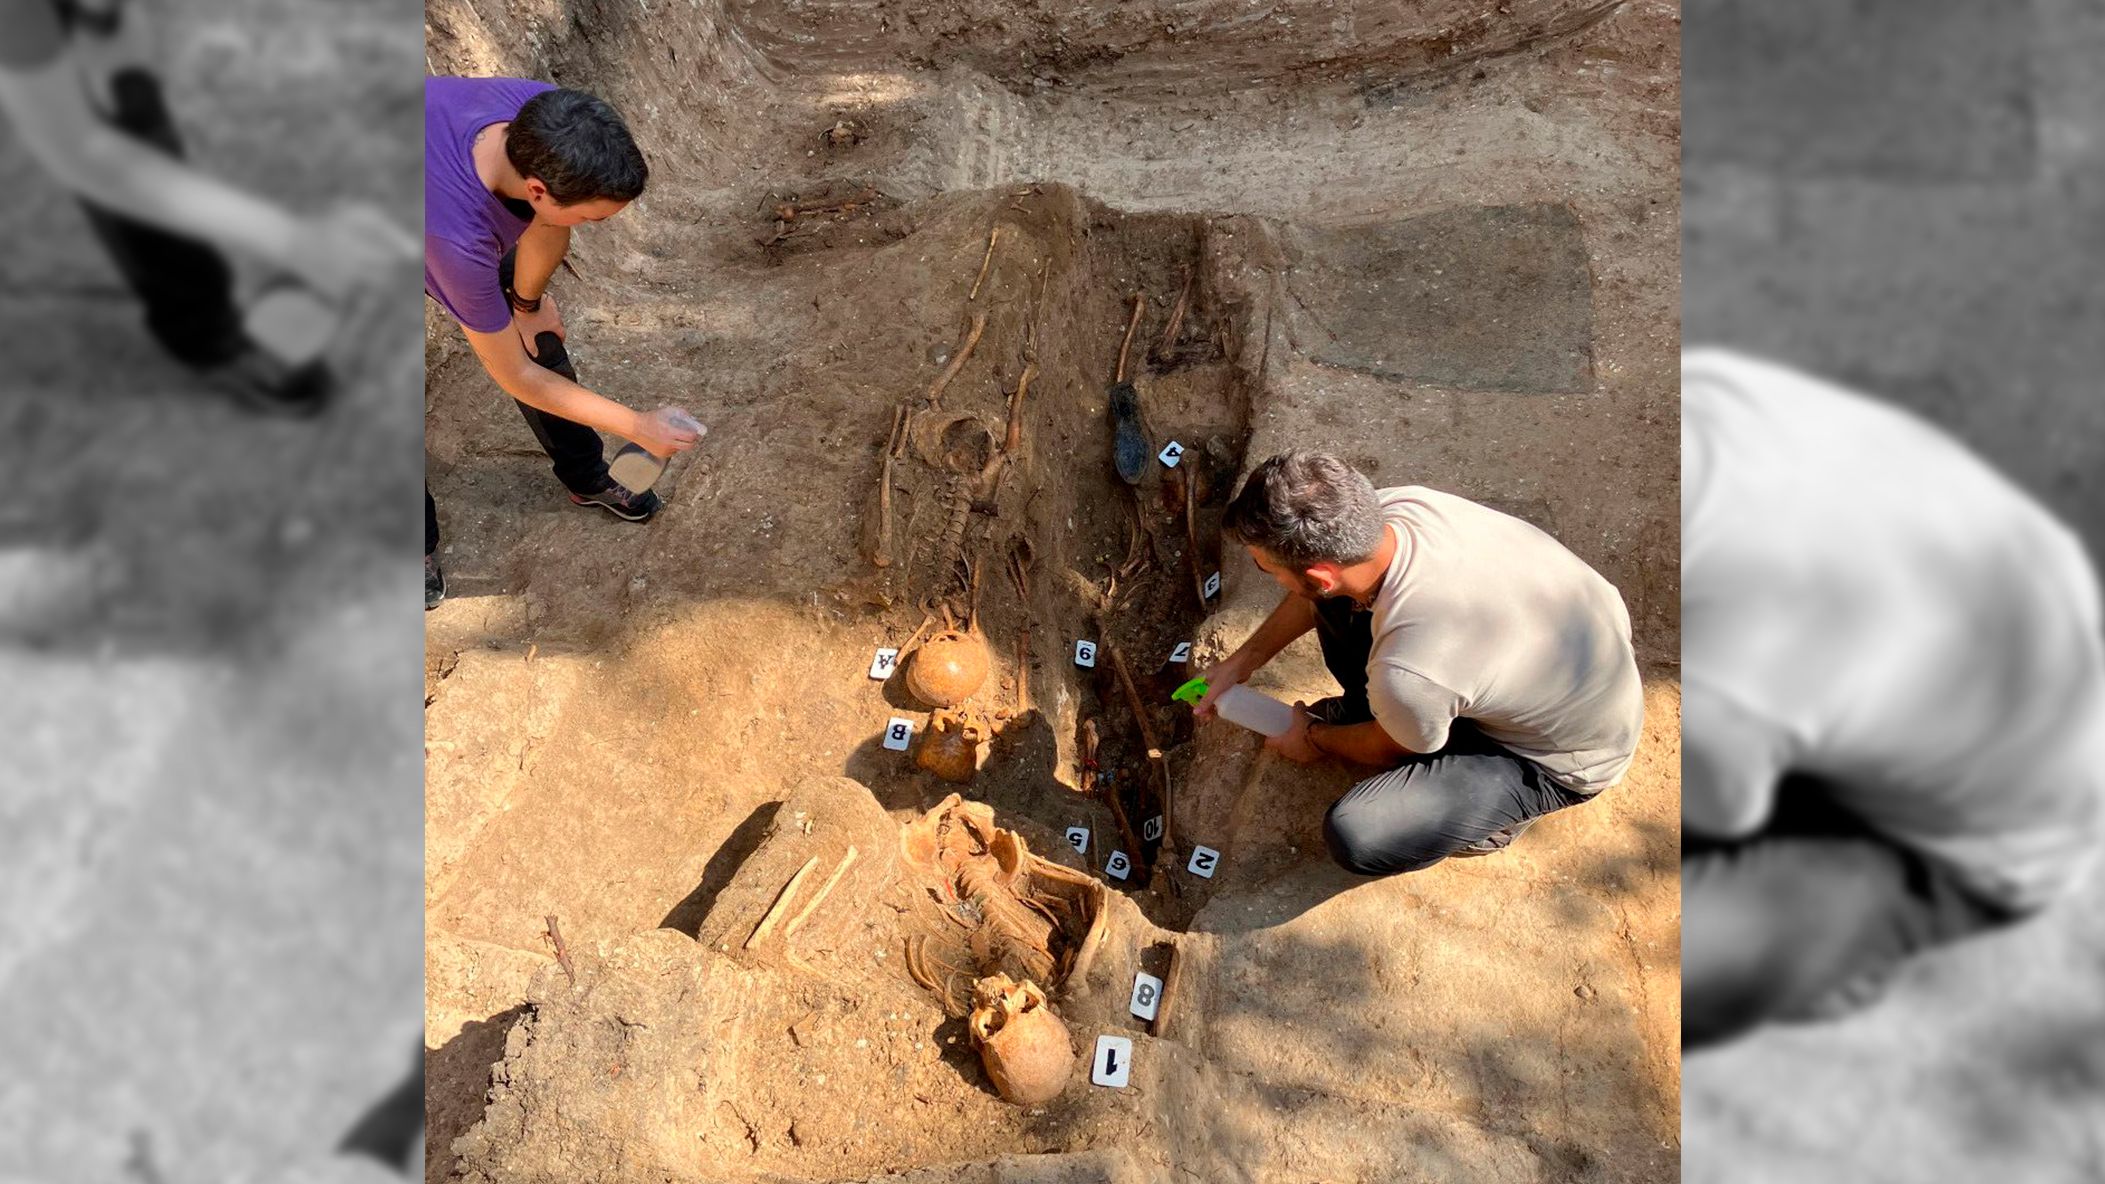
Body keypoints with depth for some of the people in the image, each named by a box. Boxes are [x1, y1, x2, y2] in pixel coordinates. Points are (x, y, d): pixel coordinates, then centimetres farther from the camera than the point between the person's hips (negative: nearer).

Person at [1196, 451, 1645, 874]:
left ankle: (1496, 811, 7)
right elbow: (1322, 591, 2)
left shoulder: (1406, 673, -40)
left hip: (1568, 752, -6)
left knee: (1355, 835, -22)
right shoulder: (1396, 504, -23)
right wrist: (1244, 659, 7)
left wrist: (1315, 738, 7)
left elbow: (1393, 750, -13)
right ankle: (1366, 706, 20)